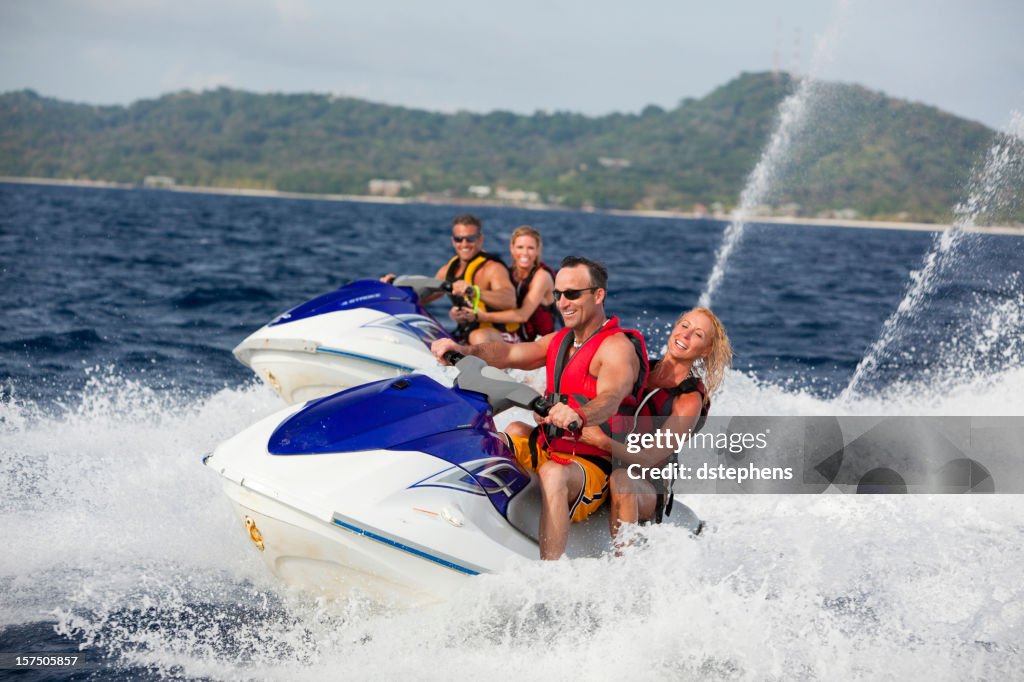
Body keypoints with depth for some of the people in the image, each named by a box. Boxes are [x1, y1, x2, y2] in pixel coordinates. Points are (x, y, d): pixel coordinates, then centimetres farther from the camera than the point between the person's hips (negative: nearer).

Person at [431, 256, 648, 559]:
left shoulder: (618, 347, -9)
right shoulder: (559, 341, 18)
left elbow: (610, 399, -30)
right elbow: (510, 354, 2)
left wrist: (578, 416, -52)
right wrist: (465, 349, -17)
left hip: (593, 465, -9)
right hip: (547, 452, 9)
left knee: (553, 475, -39)